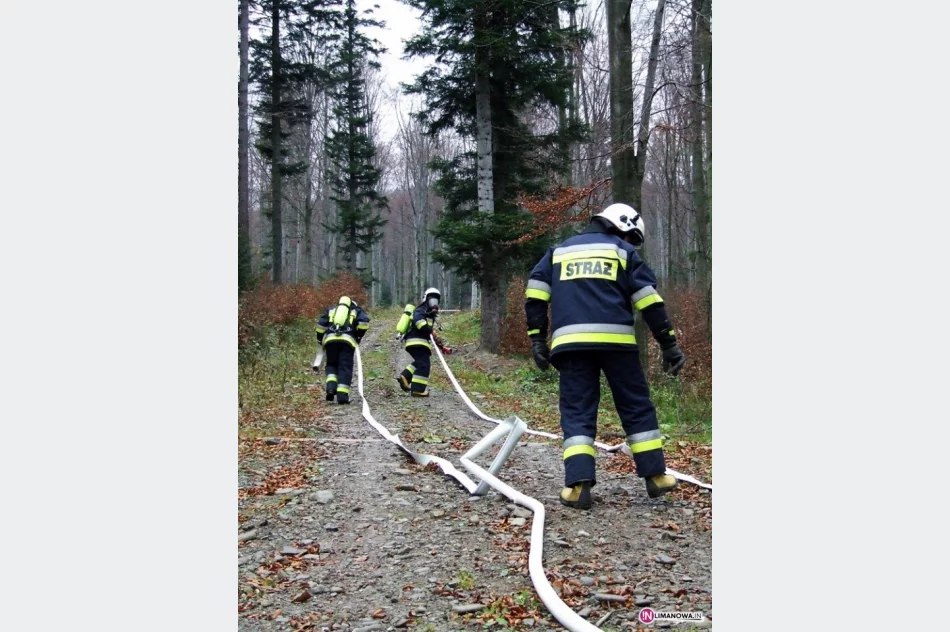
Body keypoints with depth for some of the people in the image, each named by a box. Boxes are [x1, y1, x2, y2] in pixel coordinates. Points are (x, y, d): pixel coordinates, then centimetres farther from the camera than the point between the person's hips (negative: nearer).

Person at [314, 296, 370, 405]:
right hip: (347, 340, -2)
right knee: (345, 367, 3)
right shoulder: (356, 310, 24)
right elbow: (364, 322, 4)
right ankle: (342, 395, -6)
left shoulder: (331, 310, 28)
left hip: (330, 339, 2)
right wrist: (358, 336, 14)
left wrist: (320, 340, 25)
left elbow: (320, 324, 16)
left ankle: (331, 386, -4)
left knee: (331, 364, 19)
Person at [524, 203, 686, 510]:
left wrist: (537, 338, 12)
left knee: (577, 412, 4)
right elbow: (649, 301, 7)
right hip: (615, 340, -1)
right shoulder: (623, 251, 13)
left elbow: (535, 295, 12)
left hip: (570, 343, 2)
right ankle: (655, 476, 16)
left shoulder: (559, 250, 22)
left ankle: (578, 484, -8)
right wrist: (668, 344, 9)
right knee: (637, 407, 12)